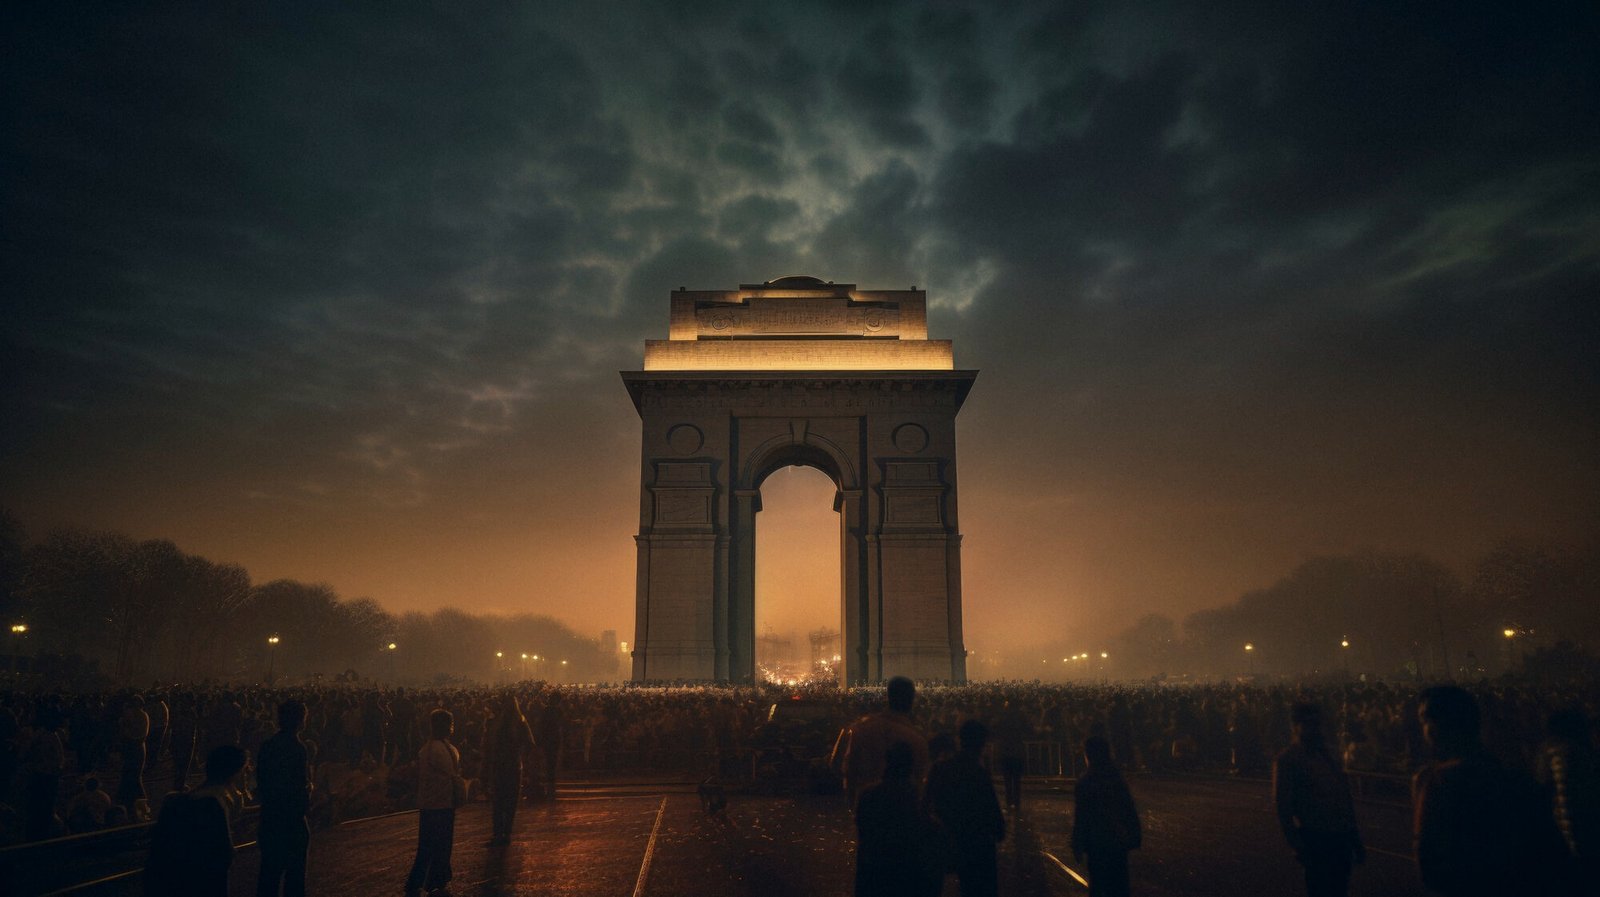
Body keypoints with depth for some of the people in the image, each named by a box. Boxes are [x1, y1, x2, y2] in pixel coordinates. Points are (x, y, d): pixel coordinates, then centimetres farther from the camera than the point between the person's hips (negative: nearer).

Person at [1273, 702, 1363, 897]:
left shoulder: (1328, 754, 14)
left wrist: (1356, 840, 16)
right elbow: (1283, 809, -11)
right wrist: (1298, 848, -16)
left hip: (1341, 838, 6)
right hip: (1315, 841, -6)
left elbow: (1346, 798, 18)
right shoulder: (1287, 760, -7)